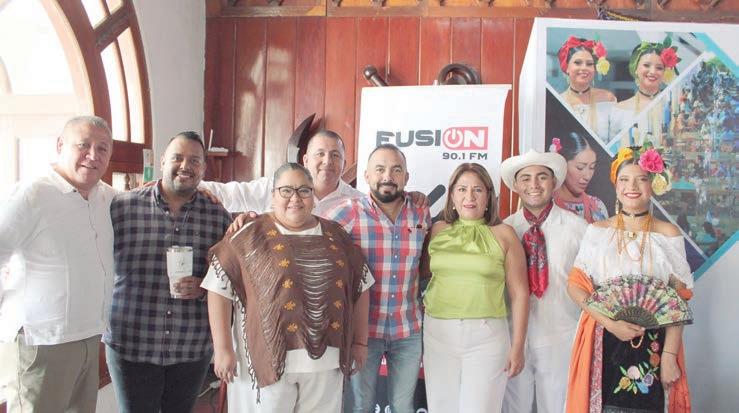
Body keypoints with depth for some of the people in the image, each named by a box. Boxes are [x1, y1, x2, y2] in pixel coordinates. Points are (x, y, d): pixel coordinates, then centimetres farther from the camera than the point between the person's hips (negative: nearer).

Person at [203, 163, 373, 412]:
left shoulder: (335, 236, 9)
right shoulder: (252, 236, -3)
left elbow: (360, 286, 14)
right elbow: (219, 288, -6)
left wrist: (360, 342, 12)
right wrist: (223, 349, -9)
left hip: (325, 360, 4)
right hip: (268, 356, -3)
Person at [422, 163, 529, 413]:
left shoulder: (503, 234, 0)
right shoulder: (437, 231, 7)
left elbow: (519, 293, 0)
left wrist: (518, 346, -2)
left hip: (487, 336, -2)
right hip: (438, 333, 2)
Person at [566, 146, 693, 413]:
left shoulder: (668, 234, 1)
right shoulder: (597, 231, 4)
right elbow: (575, 285, 0)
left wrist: (669, 355, -10)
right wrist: (610, 323, -14)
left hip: (651, 346, -1)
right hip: (601, 342, 1)